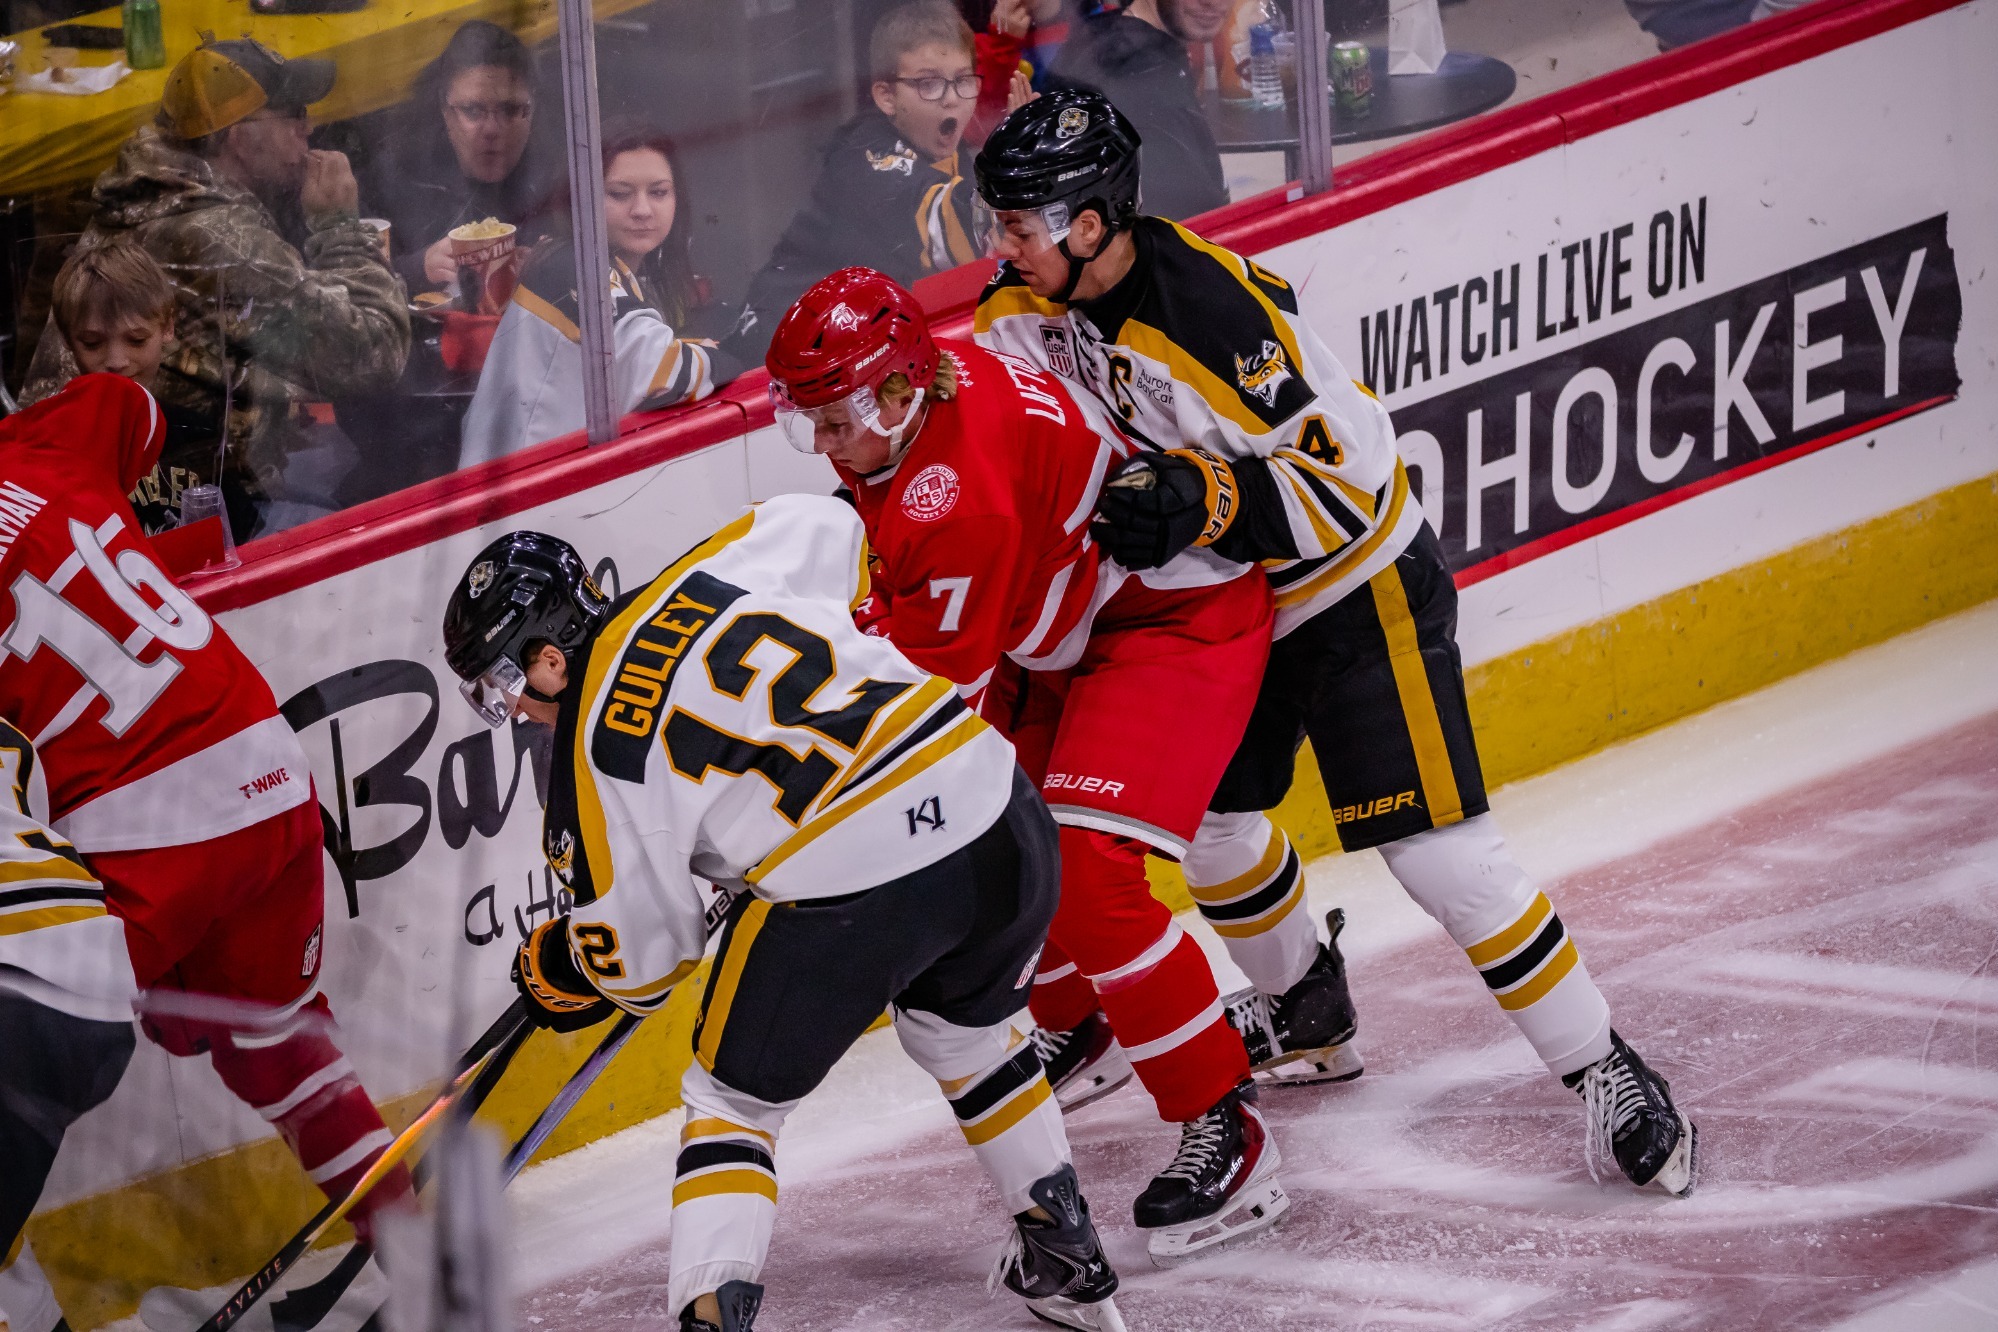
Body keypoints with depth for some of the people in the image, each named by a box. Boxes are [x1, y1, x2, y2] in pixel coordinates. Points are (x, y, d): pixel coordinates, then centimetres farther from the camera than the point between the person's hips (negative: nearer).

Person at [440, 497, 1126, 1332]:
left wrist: (552, 972, 30)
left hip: (847, 888, -6)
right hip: (992, 806, 6)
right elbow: (828, 528, 30)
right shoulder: (705, 576, 14)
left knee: (732, 1100, 14)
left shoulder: (596, 753, 2)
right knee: (965, 1034, 34)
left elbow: (639, 952, 9)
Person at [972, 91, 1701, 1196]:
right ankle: (1299, 1010, 44)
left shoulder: (1220, 308, -33)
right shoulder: (1028, 306, -9)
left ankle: (1604, 1072, -5)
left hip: (1358, 588, -8)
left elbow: (1340, 482, -30)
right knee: (1201, 813, 18)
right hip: (1225, 604, 8)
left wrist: (1202, 500, -42)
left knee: (1436, 849, -13)